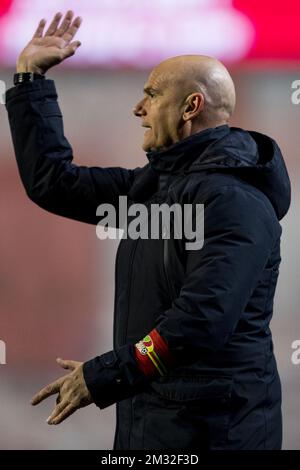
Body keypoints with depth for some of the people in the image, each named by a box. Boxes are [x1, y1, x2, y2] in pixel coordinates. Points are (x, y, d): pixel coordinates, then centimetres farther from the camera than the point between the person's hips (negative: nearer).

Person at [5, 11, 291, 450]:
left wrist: (103, 377, -24)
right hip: (144, 416, 9)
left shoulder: (236, 200, -17)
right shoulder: (154, 184, 12)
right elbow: (52, 183, 17)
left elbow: (203, 319, -27)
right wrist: (30, 77, 17)